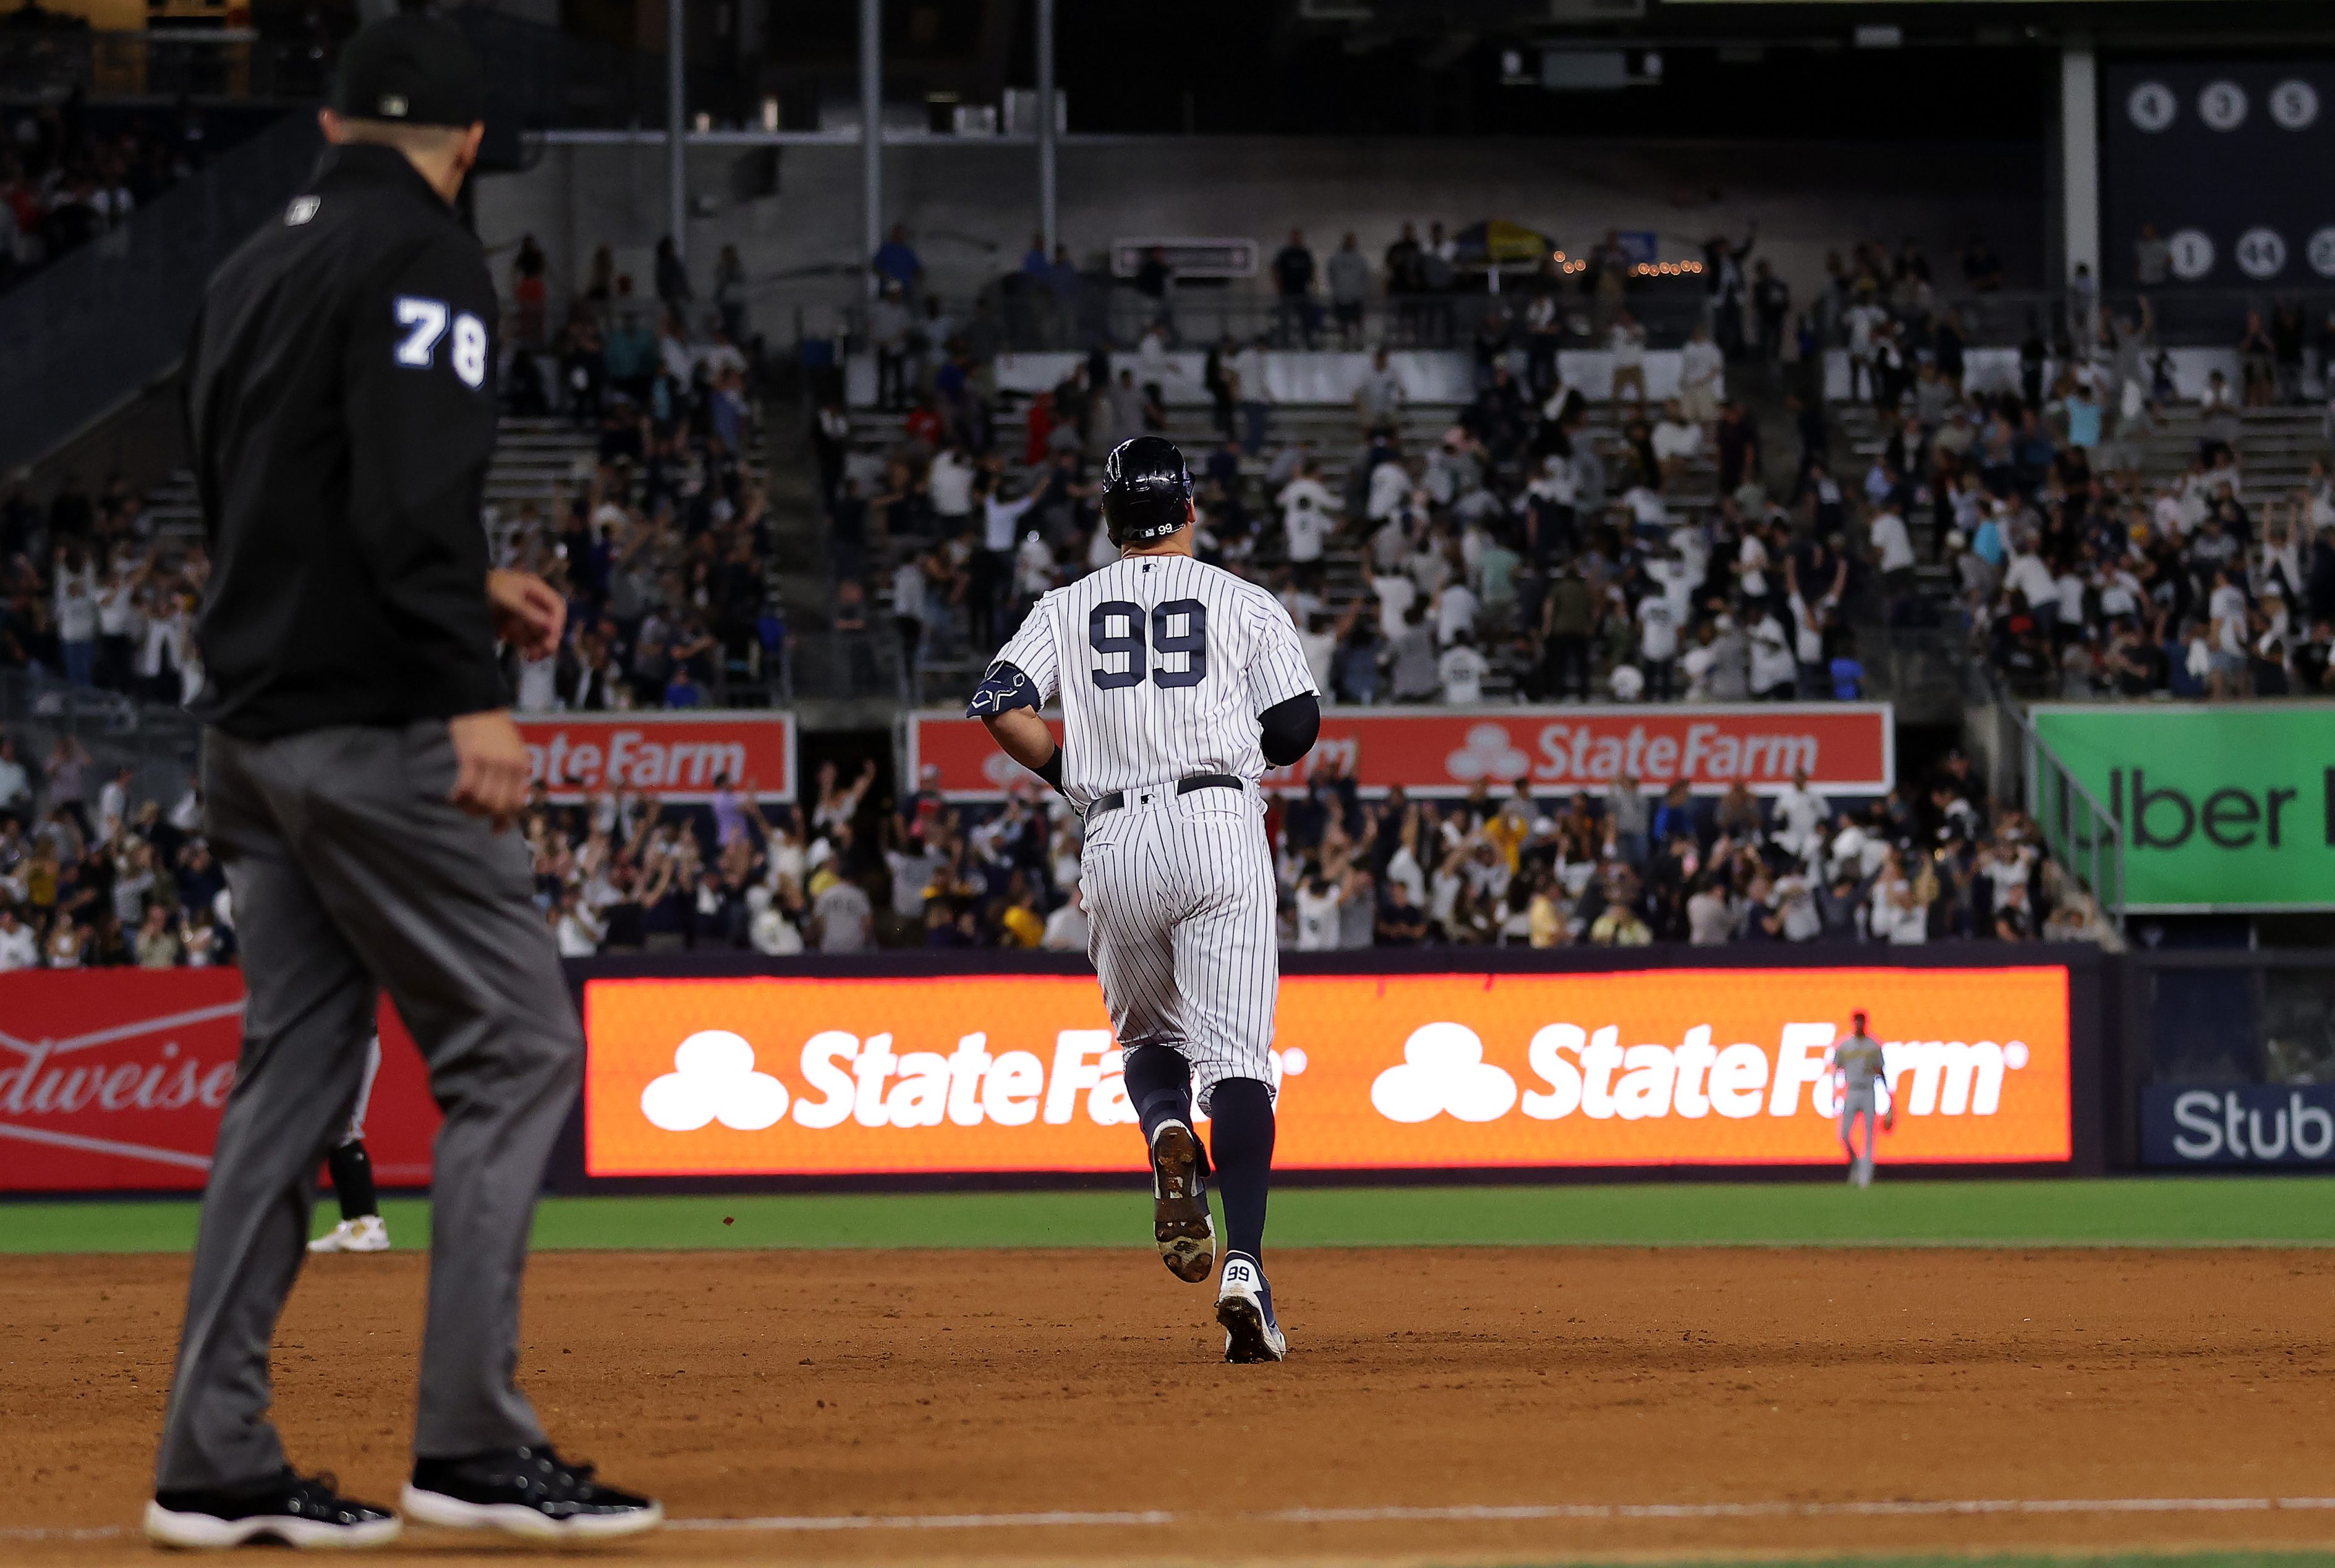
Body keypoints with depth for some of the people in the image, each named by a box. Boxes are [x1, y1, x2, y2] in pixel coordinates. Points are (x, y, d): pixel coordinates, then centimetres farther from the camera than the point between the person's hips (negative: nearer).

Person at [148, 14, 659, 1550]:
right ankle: (475, 1445, -9)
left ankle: (218, 1459, 9)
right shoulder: (423, 257, -8)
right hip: (371, 728, -9)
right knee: (515, 1047, -5)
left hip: (253, 723, 9)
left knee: (295, 1070, 11)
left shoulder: (253, 271, 18)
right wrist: (471, 686, -26)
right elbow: (413, 487, -21)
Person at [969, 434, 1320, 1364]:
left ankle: (1168, 1135, -14)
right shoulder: (1245, 604, 9)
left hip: (1115, 843, 2)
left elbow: (999, 706, 0)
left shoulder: (1069, 609, 14)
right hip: (1218, 825, -2)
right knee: (1234, 1053, -7)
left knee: (1149, 1035, 22)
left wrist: (1076, 776, 14)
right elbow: (1298, 727, 1)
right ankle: (1244, 1264, -23)